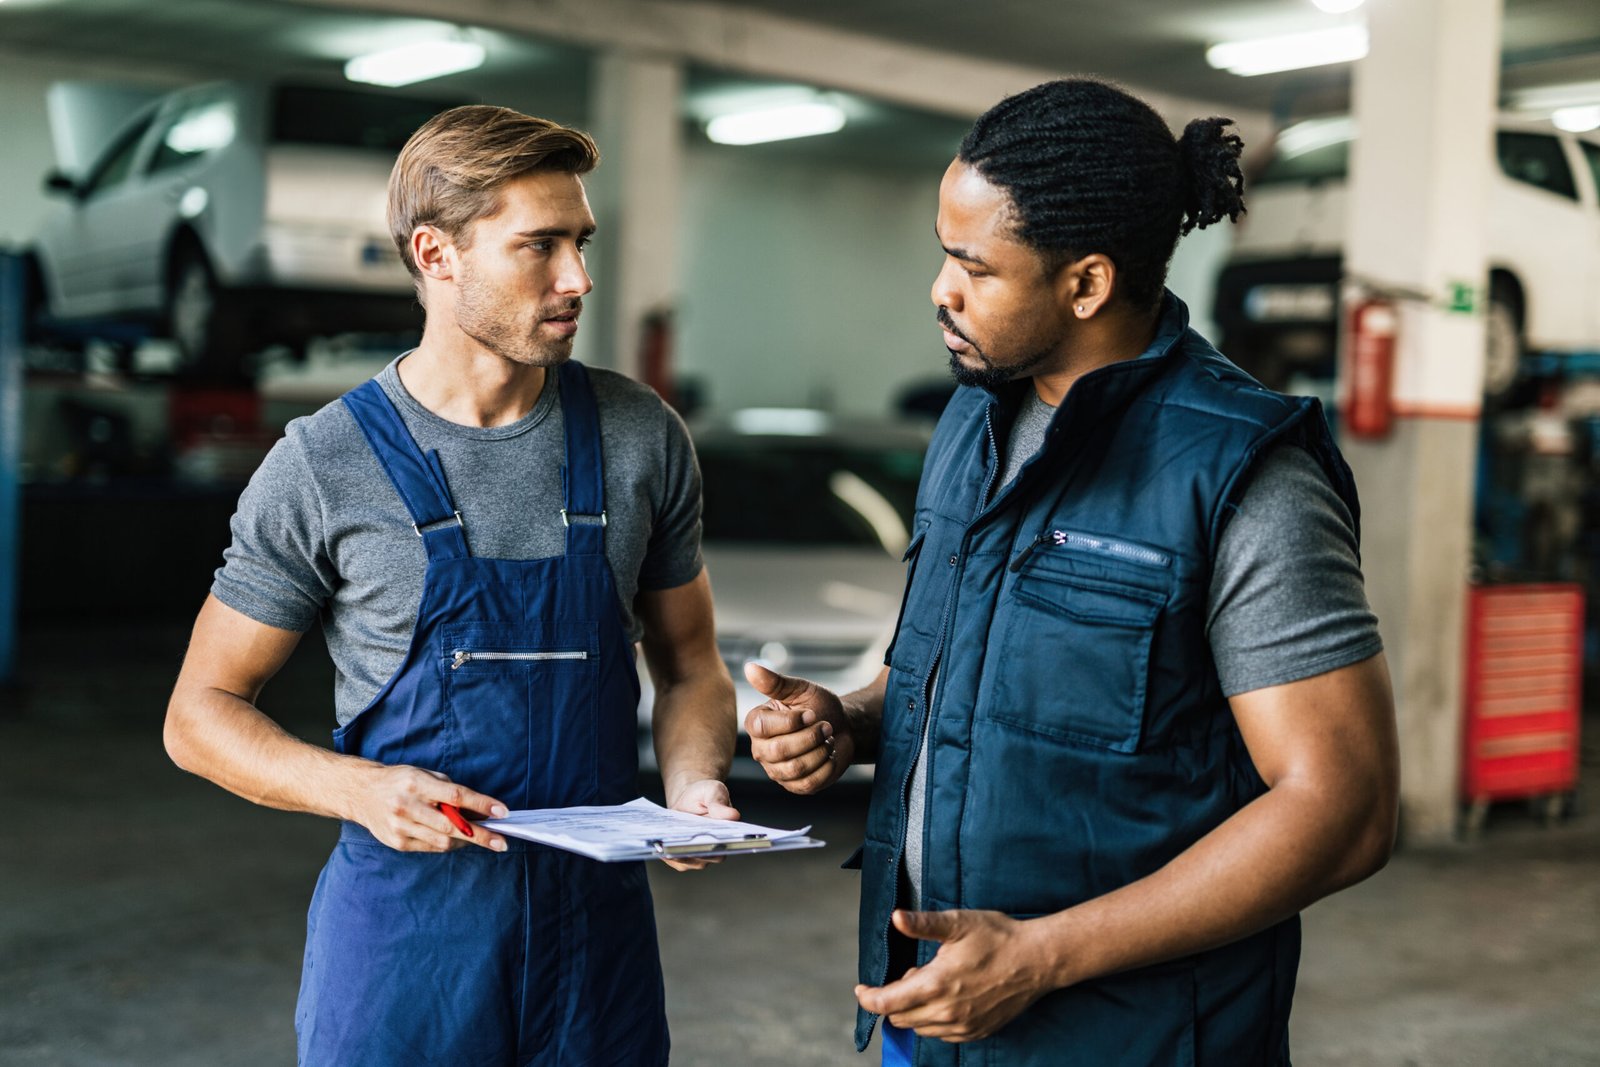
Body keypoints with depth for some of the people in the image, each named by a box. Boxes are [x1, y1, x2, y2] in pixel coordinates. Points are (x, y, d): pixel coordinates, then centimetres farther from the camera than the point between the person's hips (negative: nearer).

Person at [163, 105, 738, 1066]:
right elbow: (202, 713, -2)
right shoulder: (322, 468, -8)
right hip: (407, 915, -2)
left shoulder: (642, 439, 0)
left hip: (599, 916, 3)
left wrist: (695, 780, -10)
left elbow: (689, 664, 11)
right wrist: (360, 789, -19)